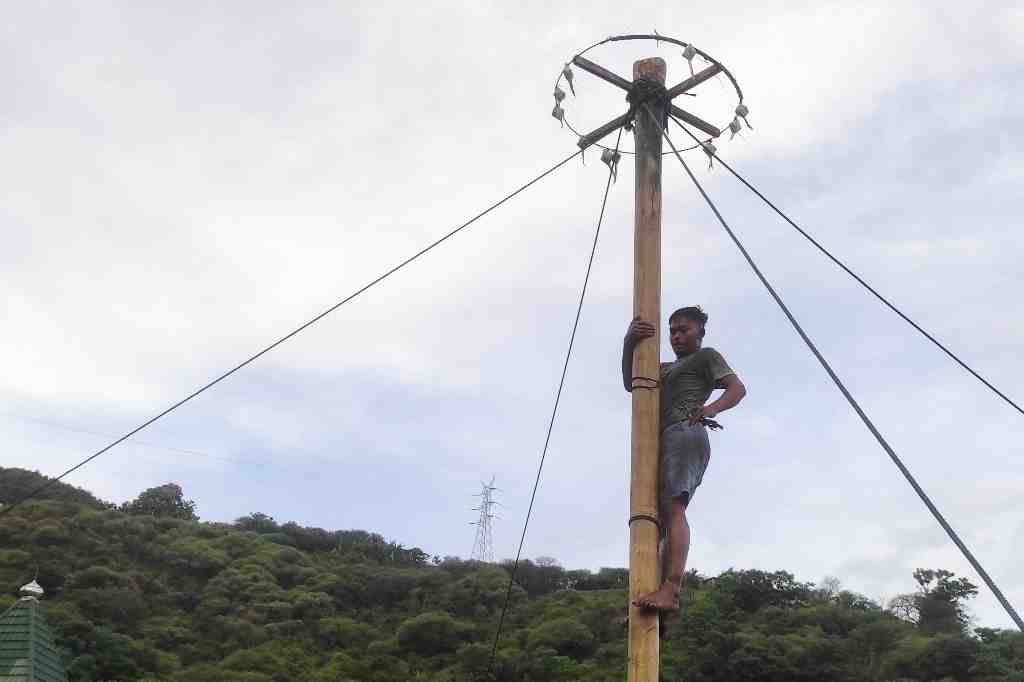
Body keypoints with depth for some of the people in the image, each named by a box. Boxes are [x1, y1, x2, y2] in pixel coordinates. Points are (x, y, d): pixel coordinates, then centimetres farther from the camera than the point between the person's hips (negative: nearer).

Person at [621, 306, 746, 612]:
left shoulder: (706, 356, 13)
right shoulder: (668, 368, 34)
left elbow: (737, 387, -1)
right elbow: (631, 383, 20)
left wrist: (710, 409, -21)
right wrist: (629, 343, 4)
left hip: (685, 432, -9)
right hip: (665, 440, 9)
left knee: (672, 508, -25)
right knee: (663, 516, -4)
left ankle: (670, 589, -41)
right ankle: (664, 592, -14)